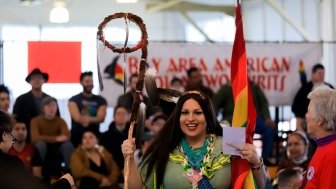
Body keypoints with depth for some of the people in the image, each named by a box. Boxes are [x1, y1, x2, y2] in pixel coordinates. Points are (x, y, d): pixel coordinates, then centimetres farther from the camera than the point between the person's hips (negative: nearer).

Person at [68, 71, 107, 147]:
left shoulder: (101, 100, 10)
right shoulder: (74, 100, 2)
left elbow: (101, 118, -4)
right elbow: (77, 118, -12)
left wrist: (88, 119, -21)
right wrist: (94, 119, -9)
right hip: (77, 135, -3)